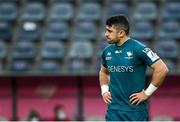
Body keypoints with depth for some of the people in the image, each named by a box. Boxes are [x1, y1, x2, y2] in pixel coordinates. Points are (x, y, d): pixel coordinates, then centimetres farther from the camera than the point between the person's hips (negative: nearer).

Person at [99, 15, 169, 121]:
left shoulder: (138, 49, -12)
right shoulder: (107, 51, 8)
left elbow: (162, 69, -14)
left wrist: (147, 93, -12)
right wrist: (104, 91, 12)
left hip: (136, 110, -5)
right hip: (113, 110, 5)